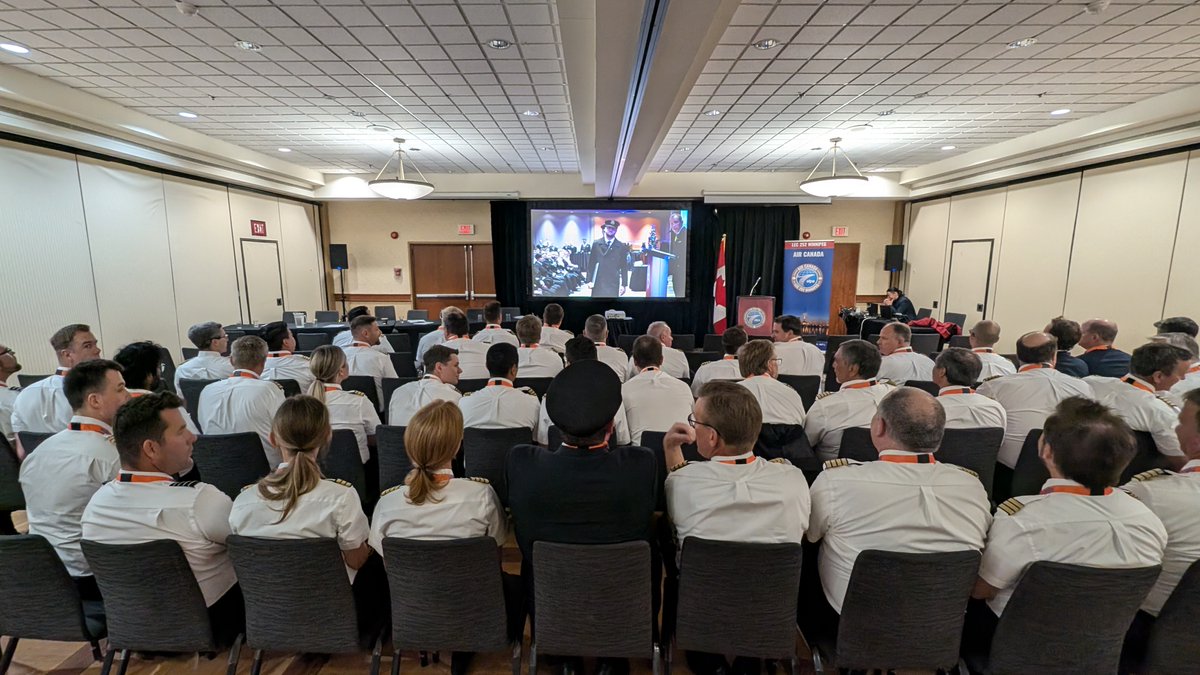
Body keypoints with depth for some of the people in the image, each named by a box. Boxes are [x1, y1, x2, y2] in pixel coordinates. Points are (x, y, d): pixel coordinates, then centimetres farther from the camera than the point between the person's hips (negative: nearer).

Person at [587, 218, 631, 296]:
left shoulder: (621, 246, 4)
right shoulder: (596, 244, 7)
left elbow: (624, 267, 4)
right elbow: (591, 263, 8)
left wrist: (624, 284, 0)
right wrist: (589, 280, 2)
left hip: (613, 284, -1)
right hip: (598, 283, 1)